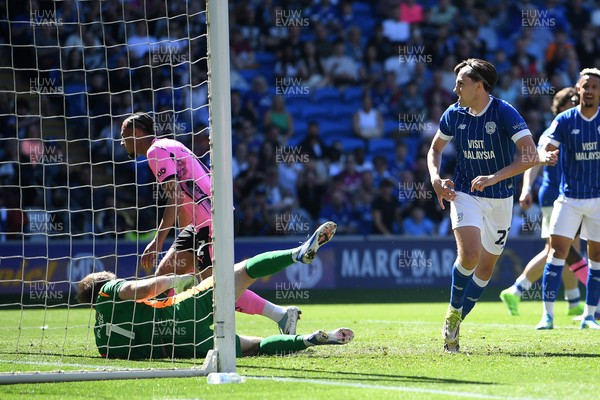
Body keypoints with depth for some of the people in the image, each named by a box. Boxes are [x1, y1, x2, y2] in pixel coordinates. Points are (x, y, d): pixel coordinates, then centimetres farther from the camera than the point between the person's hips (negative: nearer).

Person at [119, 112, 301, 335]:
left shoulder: (157, 151, -8)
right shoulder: (170, 146, 21)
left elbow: (176, 198, -20)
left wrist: (157, 241, -23)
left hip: (213, 222, -10)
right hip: (201, 225, 10)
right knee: (164, 275, 9)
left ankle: (282, 315, -15)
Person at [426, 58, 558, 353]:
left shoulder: (505, 113, -16)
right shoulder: (454, 115, -3)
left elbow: (530, 155, -26)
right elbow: (435, 148, 15)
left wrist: (494, 177, -35)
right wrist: (436, 180, -4)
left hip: (500, 199, -1)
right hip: (464, 194, 1)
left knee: (486, 267, 7)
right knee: (469, 253, -23)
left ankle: (455, 324, 24)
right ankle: (453, 311, -1)